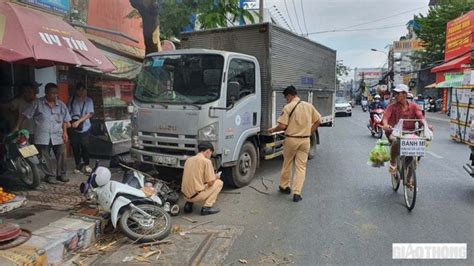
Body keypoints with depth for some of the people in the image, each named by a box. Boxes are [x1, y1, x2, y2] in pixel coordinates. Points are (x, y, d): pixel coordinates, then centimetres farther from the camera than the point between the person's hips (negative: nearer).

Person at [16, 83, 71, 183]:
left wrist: (65, 132, 3)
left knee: (62, 155, 2)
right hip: (42, 136, -2)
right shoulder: (38, 103, -3)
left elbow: (65, 119, 10)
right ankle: (49, 175, 18)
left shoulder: (61, 104, 4)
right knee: (45, 157, 5)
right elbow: (25, 115, 1)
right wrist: (17, 128, -2)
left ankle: (61, 174, 15)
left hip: (58, 135, 2)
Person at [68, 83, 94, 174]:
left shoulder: (88, 101, -2)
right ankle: (78, 165, 18)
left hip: (84, 127, -2)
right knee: (75, 146, 4)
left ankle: (86, 164, 14)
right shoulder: (72, 100, 3)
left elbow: (90, 114, -10)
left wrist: (78, 121, -17)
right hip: (73, 128, 2)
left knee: (85, 146, -3)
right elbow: (68, 112, 5)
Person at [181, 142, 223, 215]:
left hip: (186, 196, 7)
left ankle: (189, 203, 14)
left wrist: (212, 176, 26)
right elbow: (210, 183, -11)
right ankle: (207, 207, 1)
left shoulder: (189, 160, 12)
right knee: (219, 182, 10)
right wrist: (215, 177, 11)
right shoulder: (206, 161, -10)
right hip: (196, 196, -7)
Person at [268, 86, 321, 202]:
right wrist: (310, 132, 15)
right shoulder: (309, 106, 4)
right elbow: (318, 120, 8)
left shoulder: (288, 107, -11)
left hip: (291, 140, -3)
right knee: (301, 167, 6)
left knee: (287, 164, 16)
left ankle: (284, 186, 32)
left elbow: (282, 126, -15)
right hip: (305, 140, 3)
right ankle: (297, 193, 2)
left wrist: (273, 130, 2)